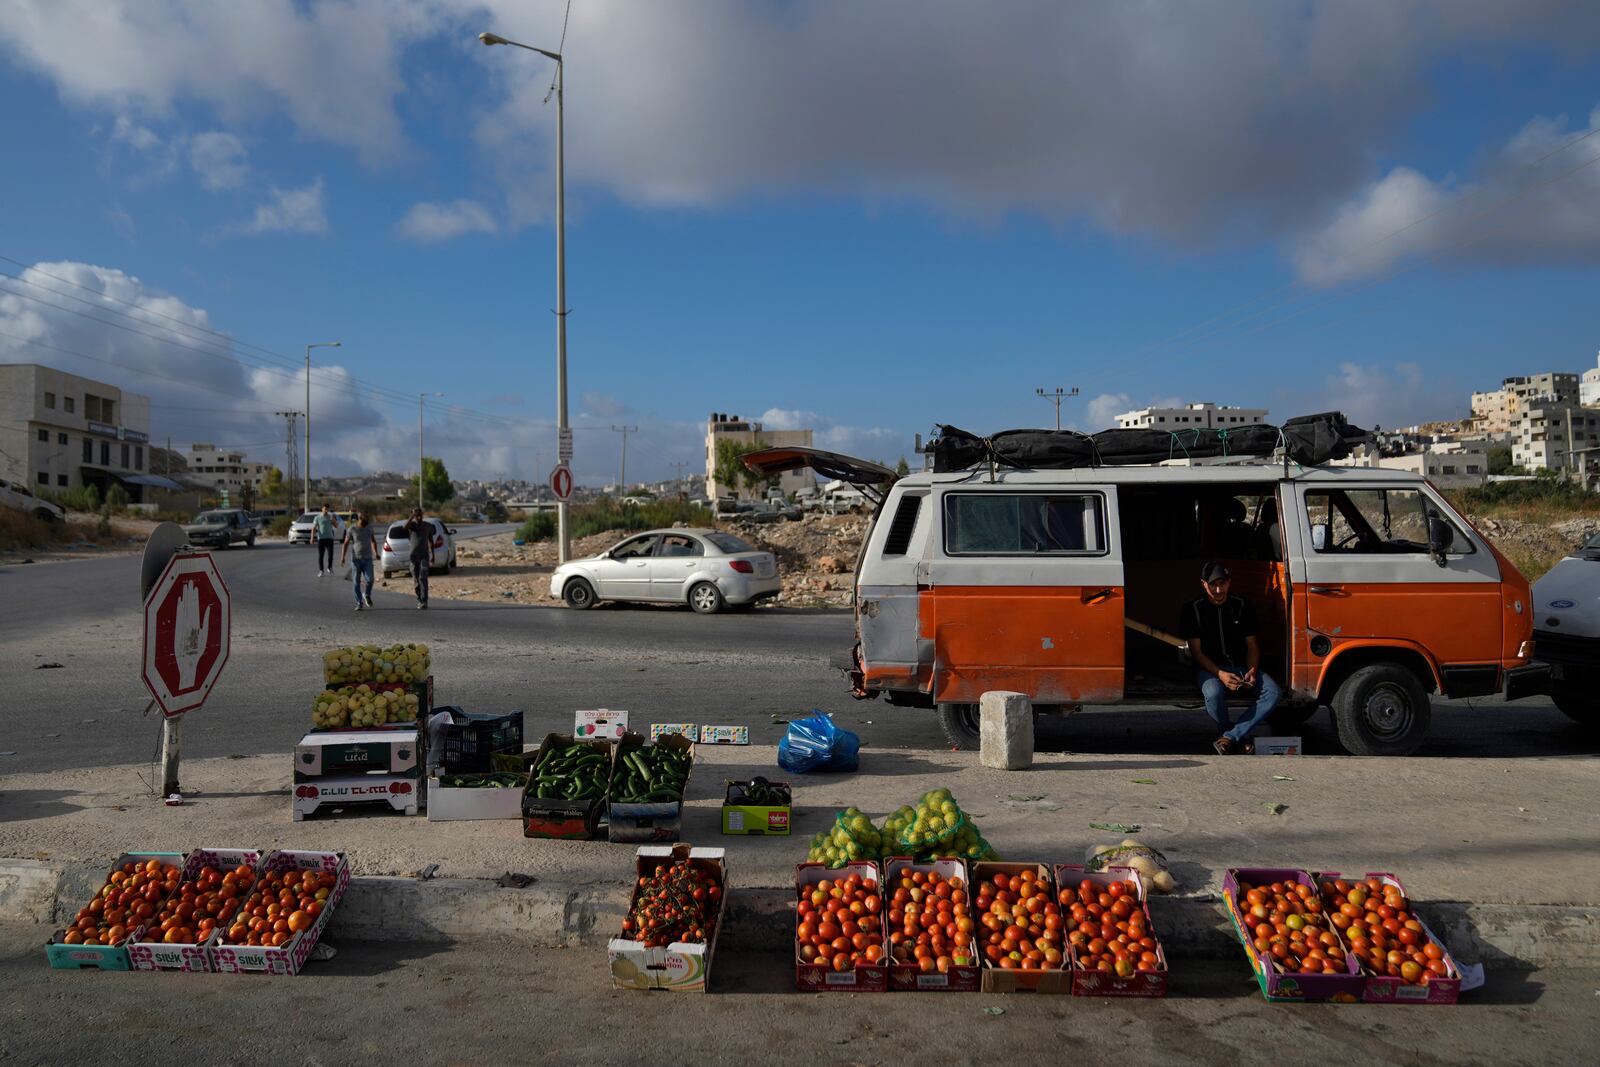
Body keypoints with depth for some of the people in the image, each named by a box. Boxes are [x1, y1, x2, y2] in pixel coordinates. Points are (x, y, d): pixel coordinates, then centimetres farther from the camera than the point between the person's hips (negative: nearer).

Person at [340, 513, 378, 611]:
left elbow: (373, 541, 19)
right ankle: (359, 603, 10)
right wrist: (342, 557, -10)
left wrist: (376, 553, 10)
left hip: (368, 559, 2)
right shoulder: (351, 529, -4)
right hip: (355, 559, -2)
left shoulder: (369, 528, 6)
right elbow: (346, 543, -3)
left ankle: (367, 595, 15)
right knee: (356, 582, 0)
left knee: (370, 579, -12)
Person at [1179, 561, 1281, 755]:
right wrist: (1220, 674, -21)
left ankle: (1229, 738, -26)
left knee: (1273, 692, -23)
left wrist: (1252, 671, -13)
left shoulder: (1243, 606, 5)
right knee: (1213, 693, -37)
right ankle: (1241, 737, -9)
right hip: (1209, 668, -3)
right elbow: (1196, 651, -6)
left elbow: (1252, 645, 8)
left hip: (1241, 666, 3)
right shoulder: (1193, 609, -3)